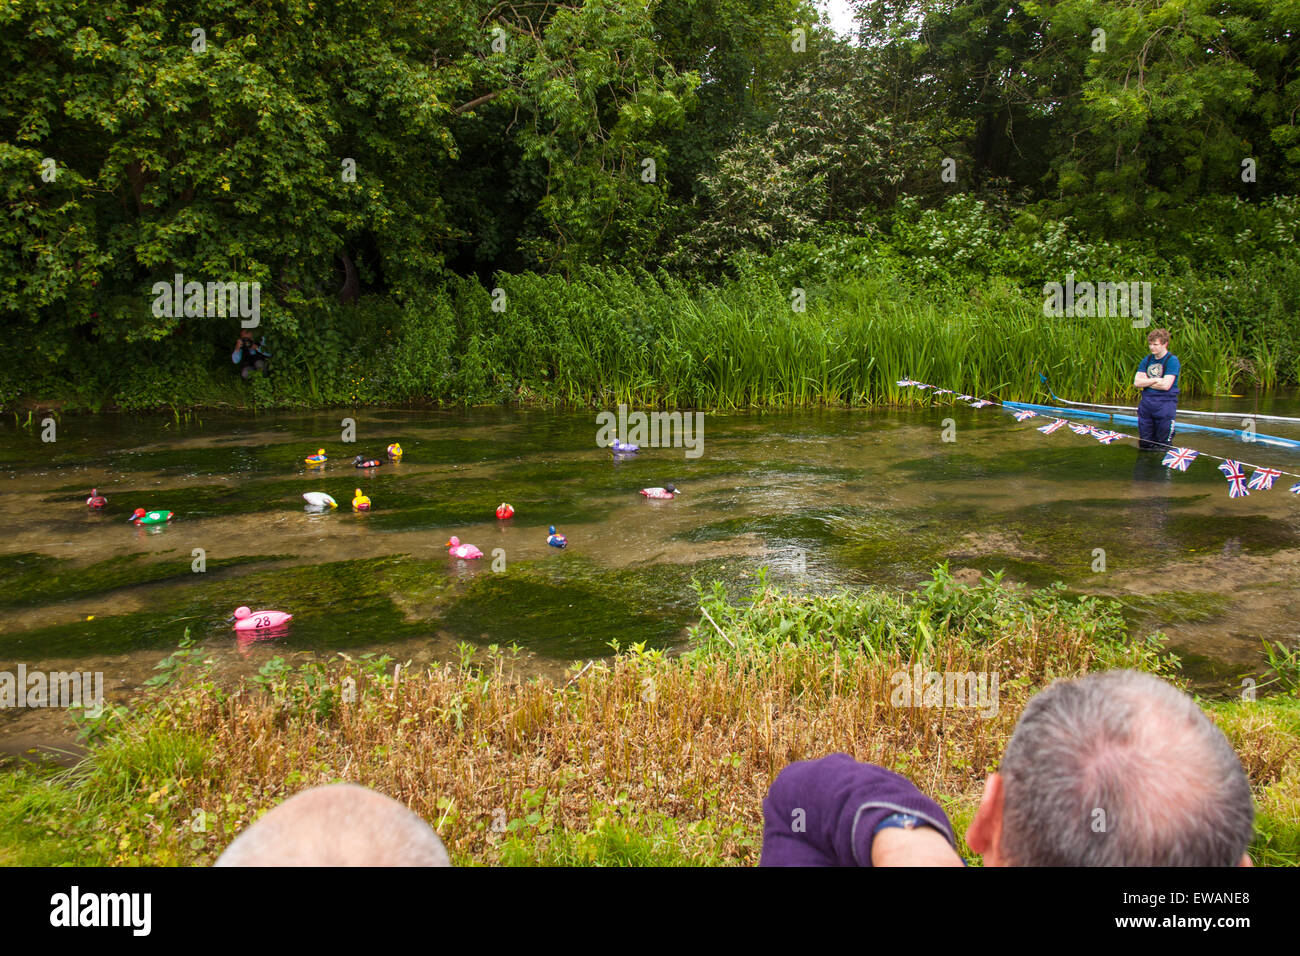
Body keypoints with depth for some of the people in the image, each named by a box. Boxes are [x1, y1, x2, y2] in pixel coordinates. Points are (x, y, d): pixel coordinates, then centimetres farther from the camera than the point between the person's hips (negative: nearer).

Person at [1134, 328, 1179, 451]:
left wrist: (1146, 381, -5)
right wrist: (1155, 380, -10)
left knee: (1162, 447, 1)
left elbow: (1166, 385, -18)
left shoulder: (1172, 361, -8)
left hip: (1165, 404, -6)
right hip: (1146, 403, 6)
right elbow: (1136, 383, 2)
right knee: (1144, 444, 11)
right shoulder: (1147, 360, 11)